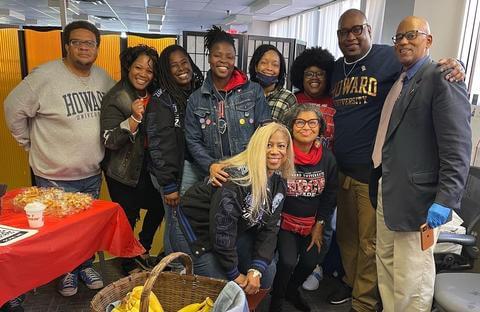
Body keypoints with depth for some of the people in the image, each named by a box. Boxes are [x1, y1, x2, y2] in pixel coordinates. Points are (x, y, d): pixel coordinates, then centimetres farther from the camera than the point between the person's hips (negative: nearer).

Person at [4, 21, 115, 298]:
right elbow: (14, 109, -7)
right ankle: (66, 271, 34)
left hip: (93, 173, 5)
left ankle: (86, 265, 40)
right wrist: (30, 143, -2)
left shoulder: (104, 78, 1)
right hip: (55, 177, -4)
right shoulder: (45, 76, -15)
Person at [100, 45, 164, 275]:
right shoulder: (115, 98, -17)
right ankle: (129, 265, 30)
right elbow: (110, 141, -24)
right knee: (129, 216, 5)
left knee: (158, 206, 17)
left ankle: (142, 252, 42)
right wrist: (134, 118, -36)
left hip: (147, 165, 7)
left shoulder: (153, 94, 1)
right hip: (123, 170, -6)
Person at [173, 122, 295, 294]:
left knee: (267, 271, 6)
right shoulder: (237, 176, -30)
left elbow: (269, 227, -7)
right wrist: (235, 275, -19)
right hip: (196, 229, -7)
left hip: (236, 230, 7)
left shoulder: (279, 182, -6)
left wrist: (256, 270, -17)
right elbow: (221, 227, -28)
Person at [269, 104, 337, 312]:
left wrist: (319, 225, 4)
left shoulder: (327, 158, -5)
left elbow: (330, 195, 5)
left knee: (310, 262, 3)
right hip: (284, 220, -4)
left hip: (312, 223, 5)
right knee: (288, 261, -18)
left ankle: (292, 289, 37)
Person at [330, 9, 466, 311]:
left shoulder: (390, 57, -7)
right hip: (341, 167, 6)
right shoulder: (337, 67, 12)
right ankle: (351, 281, 42)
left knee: (370, 242, 6)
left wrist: (454, 66, -24)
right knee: (345, 234, 19)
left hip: (374, 169, -6)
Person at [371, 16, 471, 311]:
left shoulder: (442, 79, -10)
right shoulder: (398, 82, 16)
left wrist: (445, 200, -21)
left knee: (411, 284, 3)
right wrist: (382, 181, 13)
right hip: (387, 192, 8)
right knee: (386, 270, 18)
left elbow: (457, 148, -16)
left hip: (417, 199, -8)